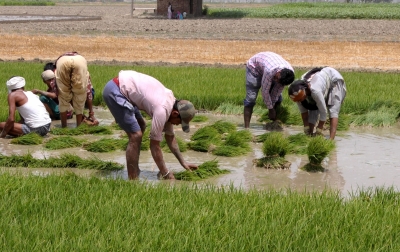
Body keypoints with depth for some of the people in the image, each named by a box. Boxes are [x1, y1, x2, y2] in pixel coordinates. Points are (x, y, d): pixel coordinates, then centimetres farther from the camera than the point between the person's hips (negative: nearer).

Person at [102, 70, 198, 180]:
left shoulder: (171, 103, 6)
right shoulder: (162, 110, -21)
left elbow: (170, 136, 19)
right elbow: (154, 145, -14)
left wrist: (183, 162, 19)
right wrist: (166, 174, -7)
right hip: (114, 91, -11)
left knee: (141, 127, 21)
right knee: (136, 135, -12)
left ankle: (134, 170, 27)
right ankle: (132, 179, -5)